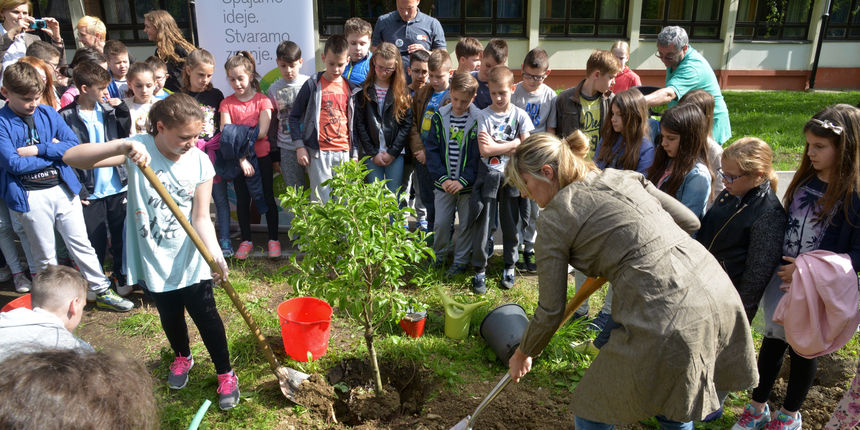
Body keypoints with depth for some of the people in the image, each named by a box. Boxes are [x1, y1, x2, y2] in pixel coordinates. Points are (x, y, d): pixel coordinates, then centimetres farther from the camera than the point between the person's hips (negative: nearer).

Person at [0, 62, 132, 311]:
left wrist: (37, 150, -15)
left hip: (63, 188, 3)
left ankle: (102, 292, 19)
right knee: (45, 256, 9)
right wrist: (53, 152, -9)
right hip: (30, 196, -3)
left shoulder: (48, 113, 4)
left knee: (80, 243, 10)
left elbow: (74, 145, -4)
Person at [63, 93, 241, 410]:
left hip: (190, 259, -1)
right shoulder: (139, 149, -16)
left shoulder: (200, 162, -13)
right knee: (169, 315, 20)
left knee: (205, 314, 5)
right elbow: (72, 158, -26)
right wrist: (121, 147, -43)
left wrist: (214, 253, -31)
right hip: (153, 259, 1)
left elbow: (201, 218, -14)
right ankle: (182, 357, 50)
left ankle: (225, 374, 27)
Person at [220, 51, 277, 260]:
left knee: (267, 197, 4)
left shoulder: (263, 100, -5)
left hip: (262, 156, -2)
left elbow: (262, 133, -14)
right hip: (237, 158, 2)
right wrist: (241, 158, -19)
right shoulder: (226, 103, 0)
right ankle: (246, 240, 22)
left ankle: (273, 239, 16)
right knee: (242, 199, 10)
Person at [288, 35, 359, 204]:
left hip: (344, 153, 3)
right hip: (318, 153, -3)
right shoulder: (312, 85, 0)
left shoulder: (351, 89, 10)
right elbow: (294, 116, 4)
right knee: (321, 201, -4)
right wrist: (299, 147, -3)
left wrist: (355, 154, 10)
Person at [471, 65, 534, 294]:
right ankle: (479, 270, 12)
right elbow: (484, 150, -11)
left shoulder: (520, 116, 2)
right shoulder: (484, 115, -1)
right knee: (483, 224, -1)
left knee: (510, 224, 10)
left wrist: (496, 146, -9)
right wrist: (511, 144, -8)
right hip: (489, 176, -1)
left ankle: (509, 267, 27)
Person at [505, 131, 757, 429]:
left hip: (667, 313, -8)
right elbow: (689, 221, 17)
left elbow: (551, 311, 3)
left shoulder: (553, 218, -1)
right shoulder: (621, 176, 16)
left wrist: (524, 353, 20)